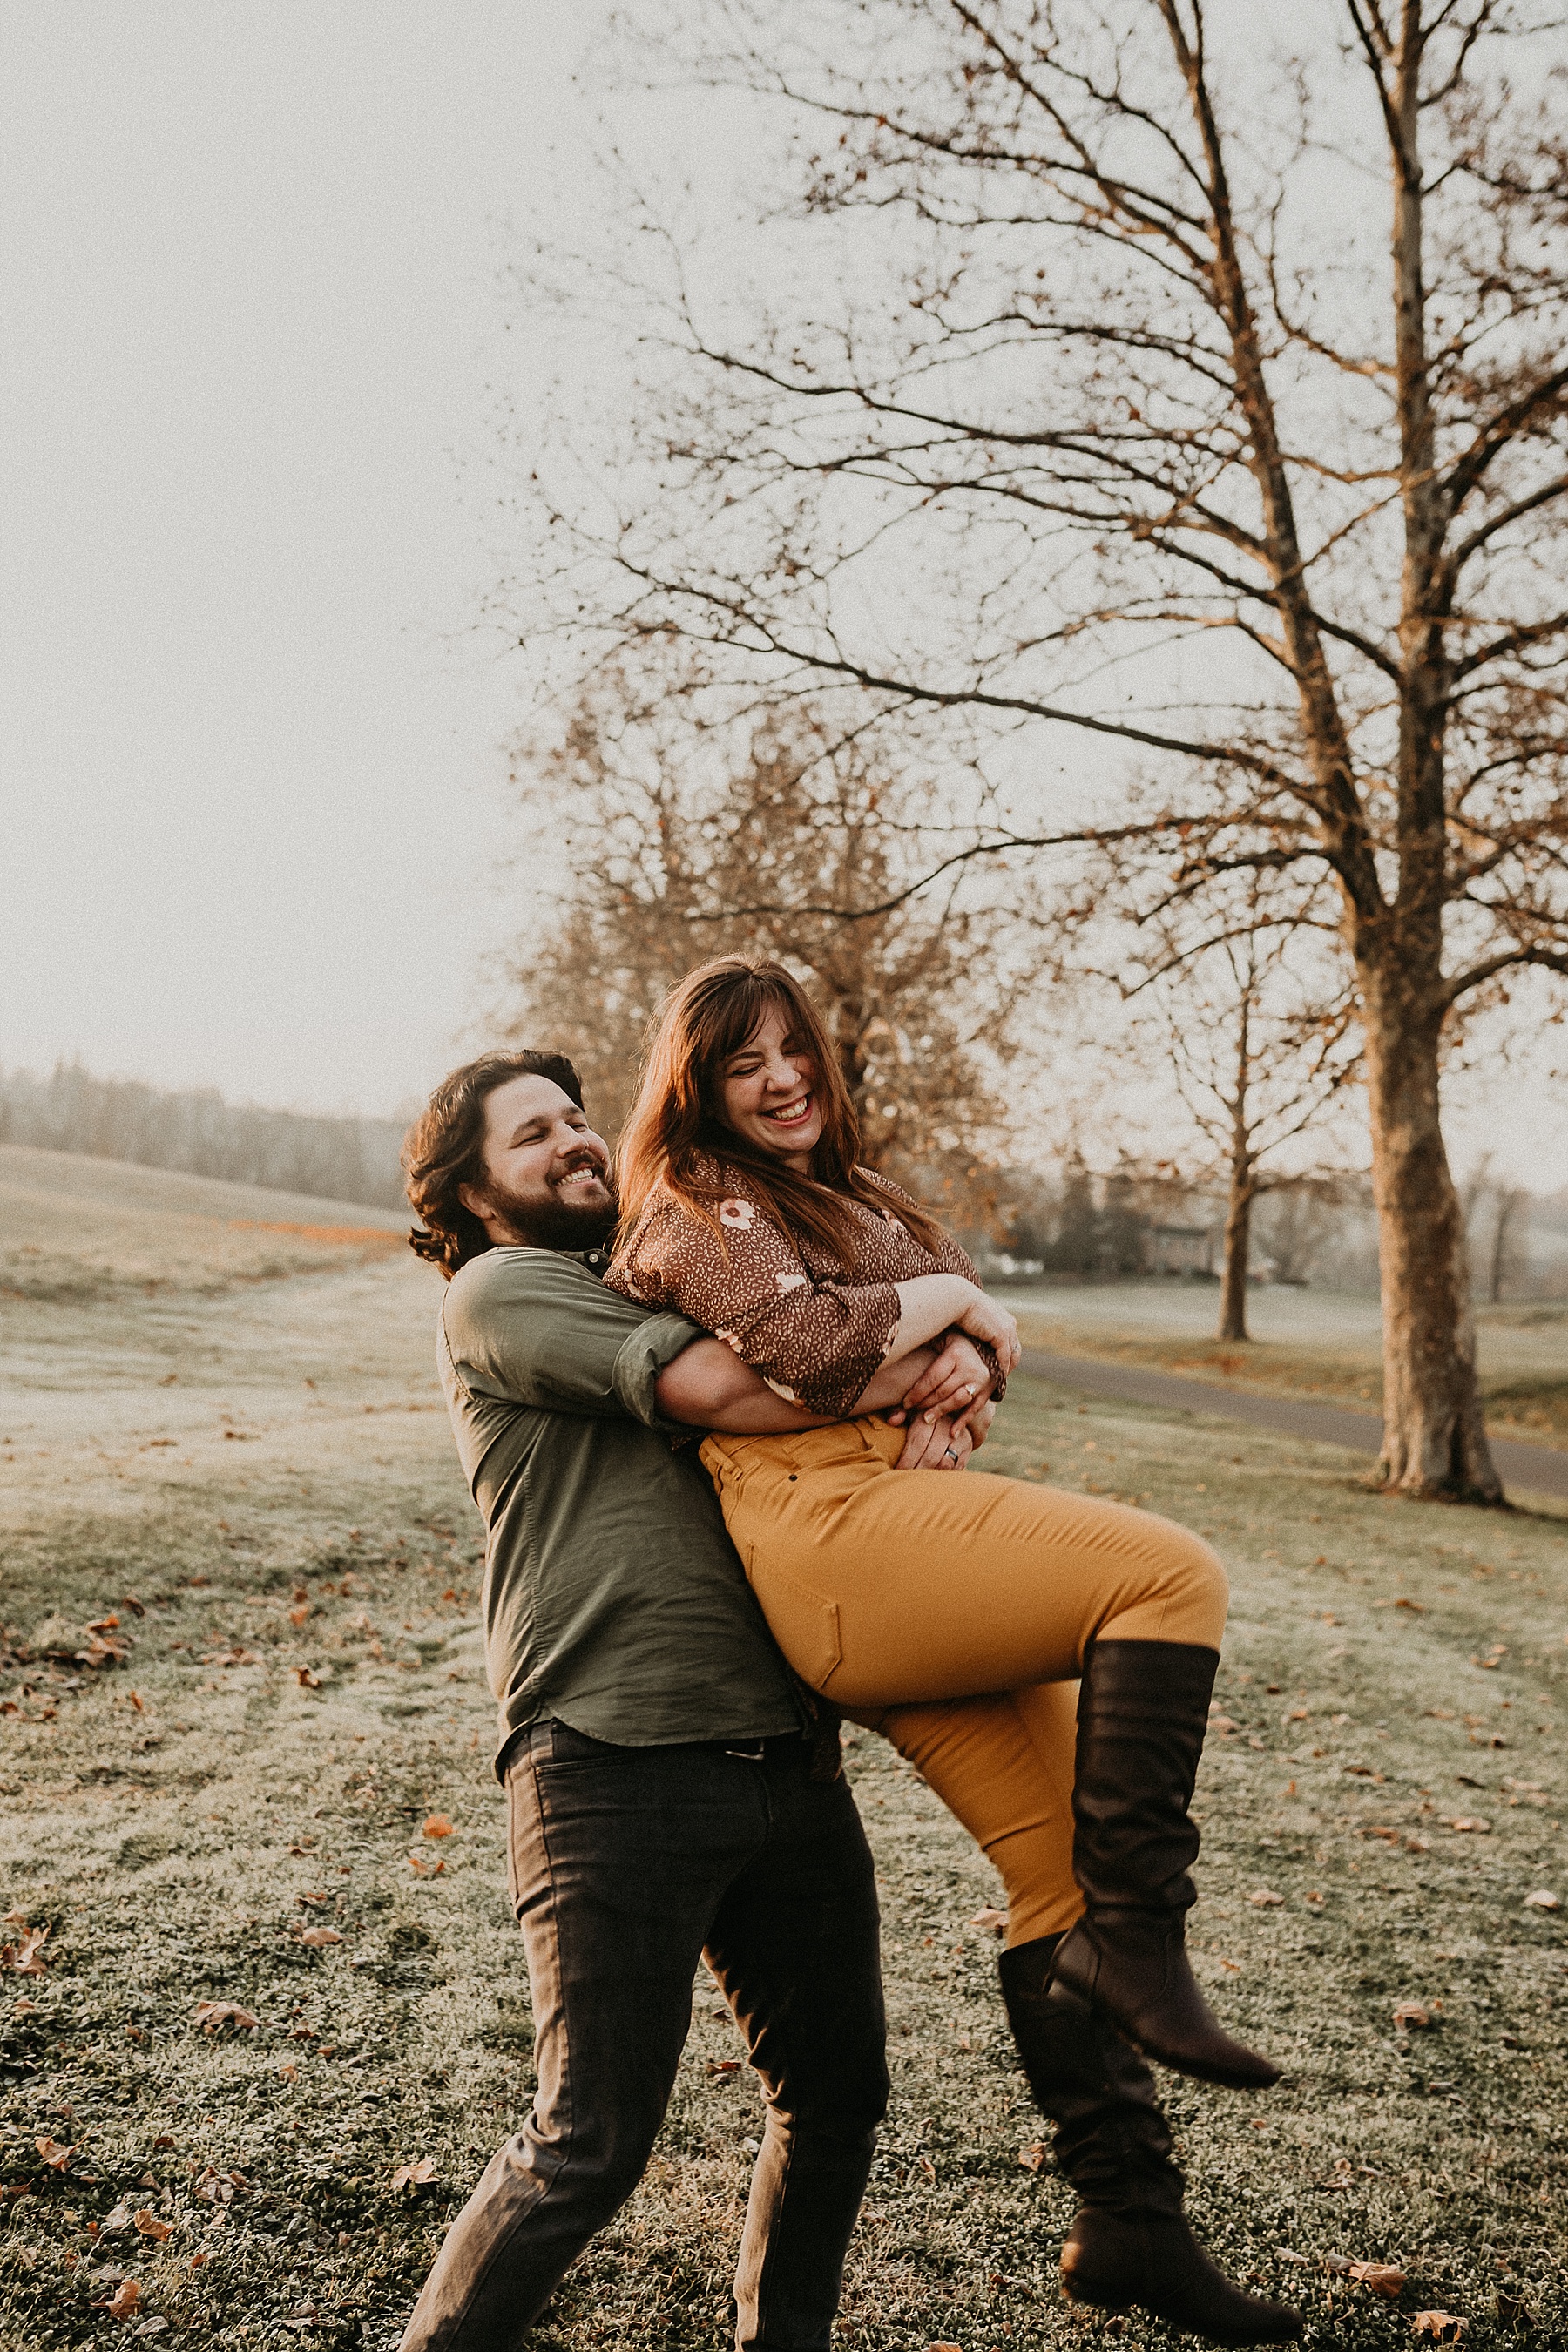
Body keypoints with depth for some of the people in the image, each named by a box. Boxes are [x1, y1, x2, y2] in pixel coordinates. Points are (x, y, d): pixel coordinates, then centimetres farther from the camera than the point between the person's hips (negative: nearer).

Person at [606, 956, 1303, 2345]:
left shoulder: (848, 1196, 28)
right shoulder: (697, 1209, 2)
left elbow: (982, 1329, 22)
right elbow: (811, 1348, -15)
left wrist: (969, 1359, -1)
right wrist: (948, 1301, 0)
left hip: (916, 1582, 8)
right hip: (824, 1529, -8)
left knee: (1064, 1863, 5)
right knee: (1173, 1573, -18)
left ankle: (1128, 2220, 12)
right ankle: (1137, 1945, -16)